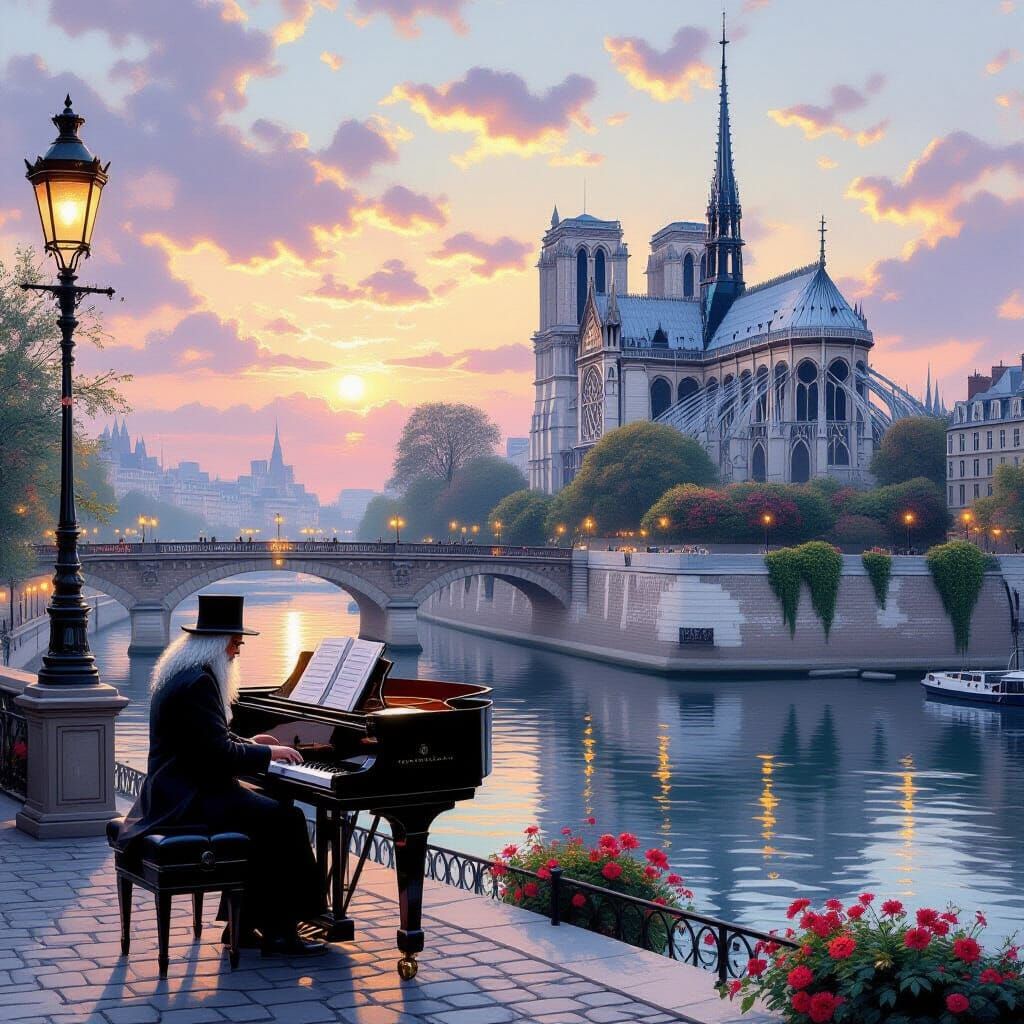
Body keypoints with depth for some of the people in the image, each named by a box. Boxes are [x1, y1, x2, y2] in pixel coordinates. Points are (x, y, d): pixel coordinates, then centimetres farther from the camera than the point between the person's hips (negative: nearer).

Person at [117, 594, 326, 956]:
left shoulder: (181, 674, 14)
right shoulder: (198, 683, -21)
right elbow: (219, 753, -23)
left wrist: (248, 743, 20)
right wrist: (268, 753, -10)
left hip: (181, 790, 11)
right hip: (189, 799, -11)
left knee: (269, 813, 13)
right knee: (287, 821, -12)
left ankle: (245, 922, 14)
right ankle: (278, 931, -6)